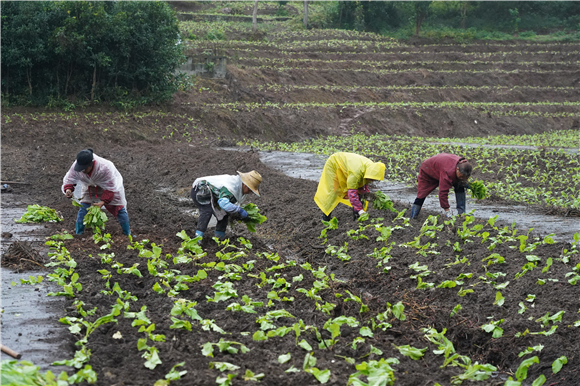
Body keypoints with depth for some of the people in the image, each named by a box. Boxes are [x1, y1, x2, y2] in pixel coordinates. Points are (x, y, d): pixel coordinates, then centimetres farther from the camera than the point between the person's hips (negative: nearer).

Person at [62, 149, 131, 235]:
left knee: (119, 209, -2)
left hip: (112, 185, -3)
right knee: (83, 208, -8)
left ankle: (128, 234, 15)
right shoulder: (75, 166, -31)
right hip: (91, 188, 3)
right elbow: (69, 179, -15)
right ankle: (78, 234, 5)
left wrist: (102, 202, -44)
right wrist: (68, 189, -39)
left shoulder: (105, 168, -42)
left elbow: (110, 189, -33)